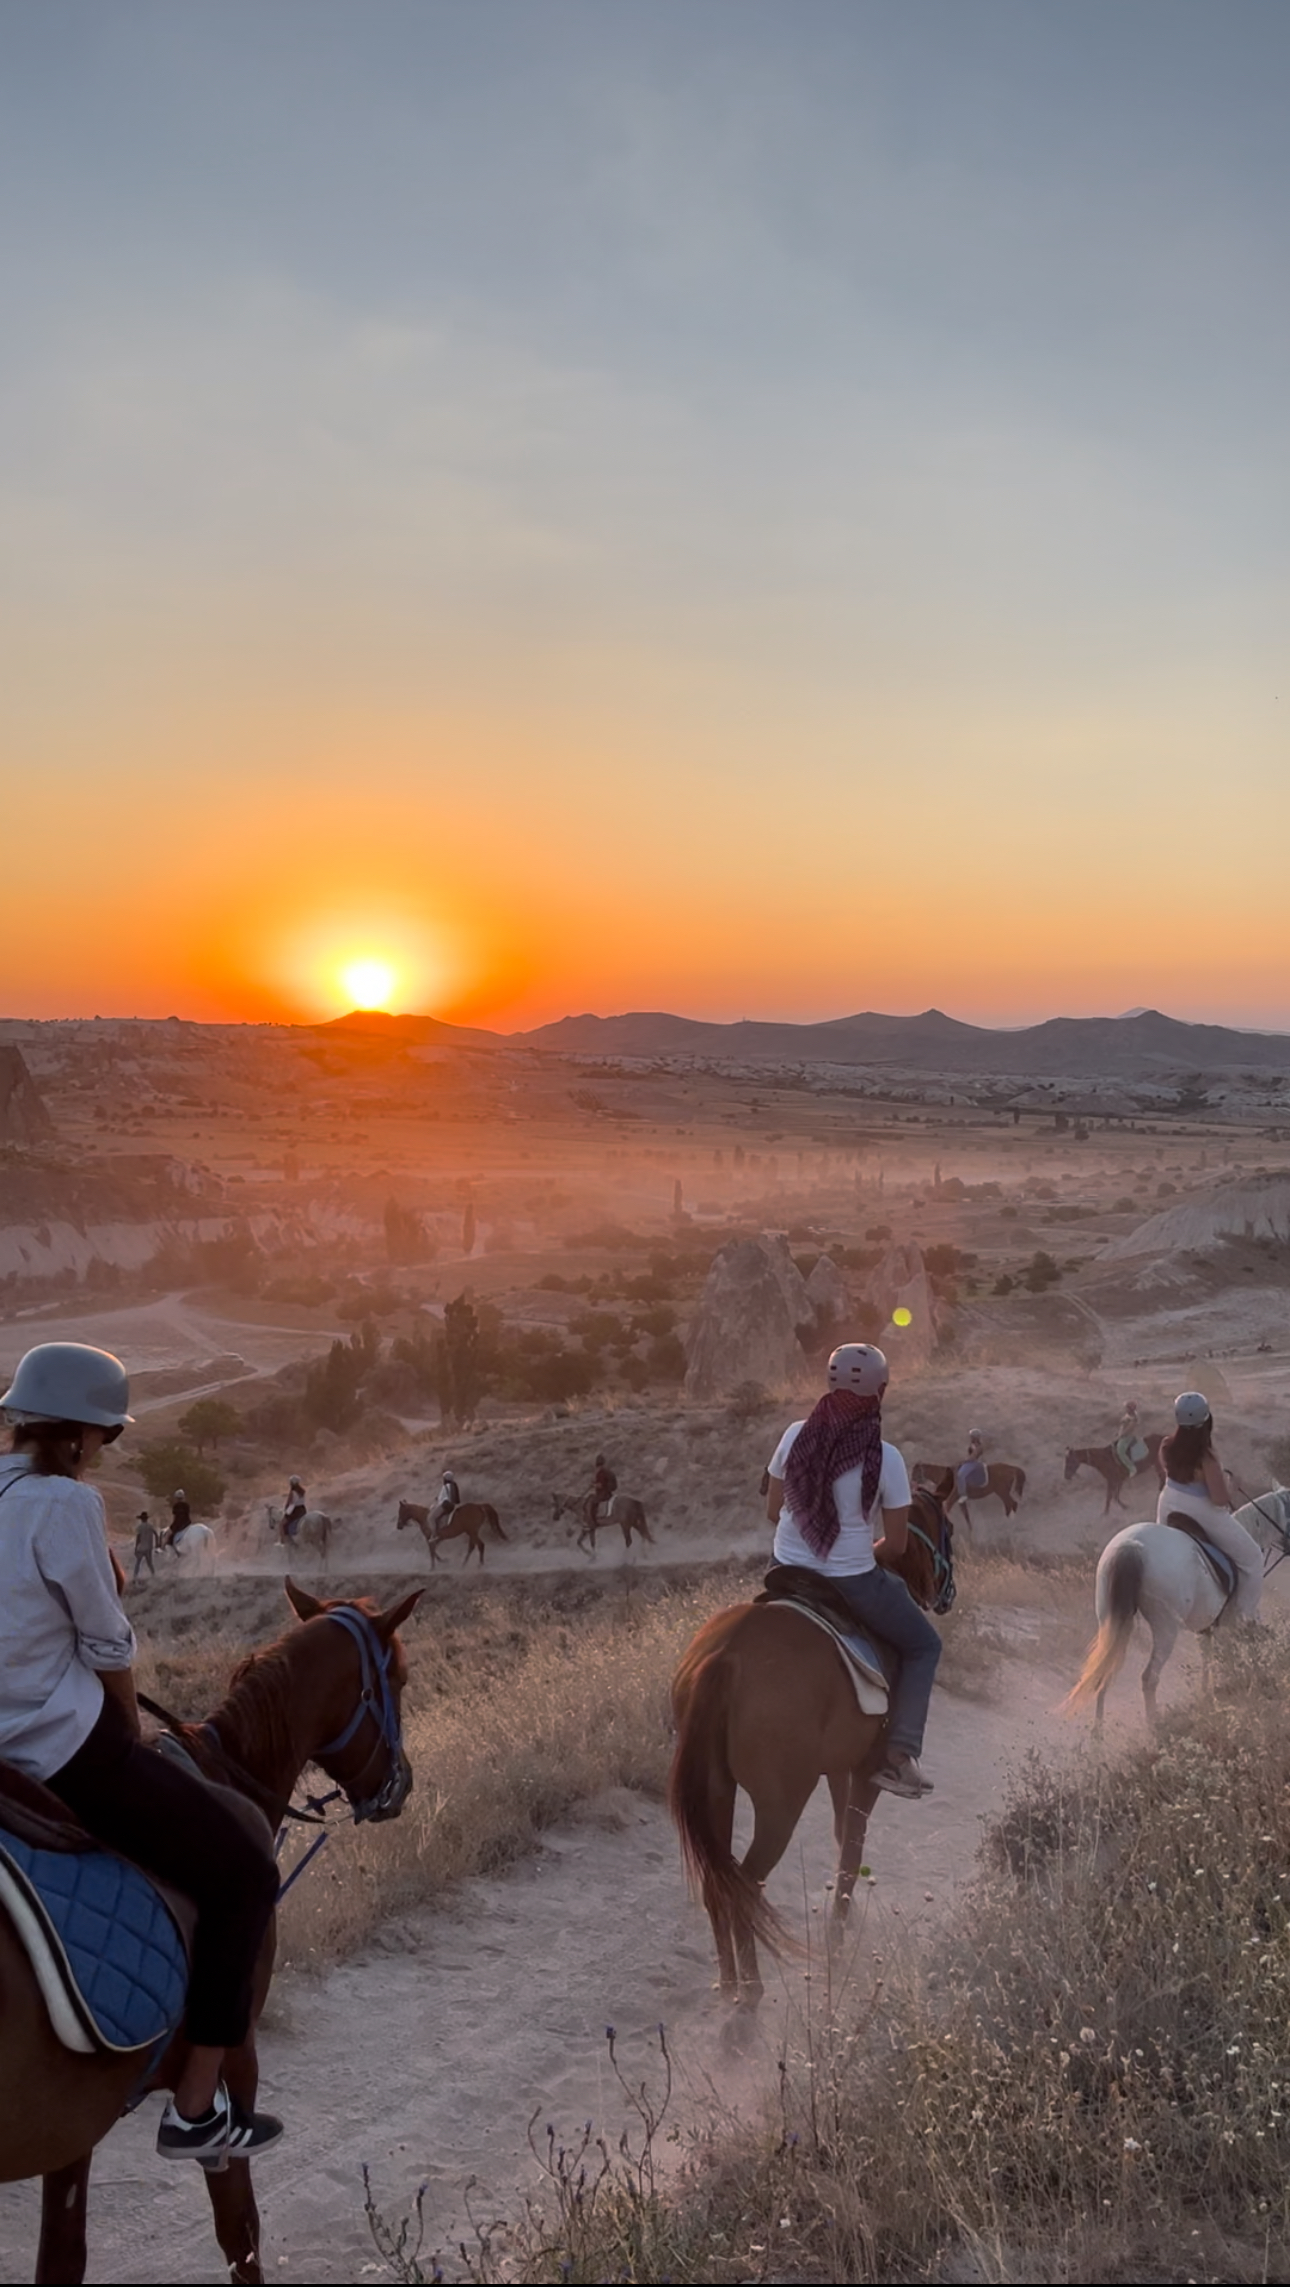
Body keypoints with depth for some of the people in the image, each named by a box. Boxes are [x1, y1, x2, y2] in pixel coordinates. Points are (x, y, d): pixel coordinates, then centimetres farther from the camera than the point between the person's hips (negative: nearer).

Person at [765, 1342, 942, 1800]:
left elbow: (772, 1510, 4)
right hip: (851, 1585, -4)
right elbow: (896, 1546, -9)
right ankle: (899, 1757, 8)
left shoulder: (796, 1435, -8)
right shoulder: (885, 1458, -17)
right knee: (923, 1646, 19)